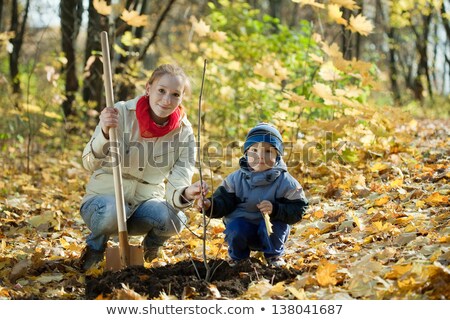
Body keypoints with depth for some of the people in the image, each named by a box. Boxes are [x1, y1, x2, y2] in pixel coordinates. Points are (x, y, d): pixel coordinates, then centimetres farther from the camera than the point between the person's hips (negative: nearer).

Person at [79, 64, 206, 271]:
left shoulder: (184, 134, -8)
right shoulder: (122, 113, -15)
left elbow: (175, 190, -14)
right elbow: (90, 164, -20)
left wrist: (186, 193, -39)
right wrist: (104, 133, -40)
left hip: (147, 201, 2)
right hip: (105, 197, -2)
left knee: (173, 218, -31)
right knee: (111, 212, -37)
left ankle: (150, 246, 6)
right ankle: (95, 247, -1)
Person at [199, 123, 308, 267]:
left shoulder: (285, 182, -10)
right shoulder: (236, 179, -2)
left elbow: (298, 209, -12)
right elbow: (224, 202, -3)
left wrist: (276, 209, -29)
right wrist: (210, 205, -26)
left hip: (271, 229, -1)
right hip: (242, 224, 1)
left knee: (273, 224, -32)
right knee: (235, 228, -30)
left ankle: (274, 254, 1)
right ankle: (238, 255, 5)